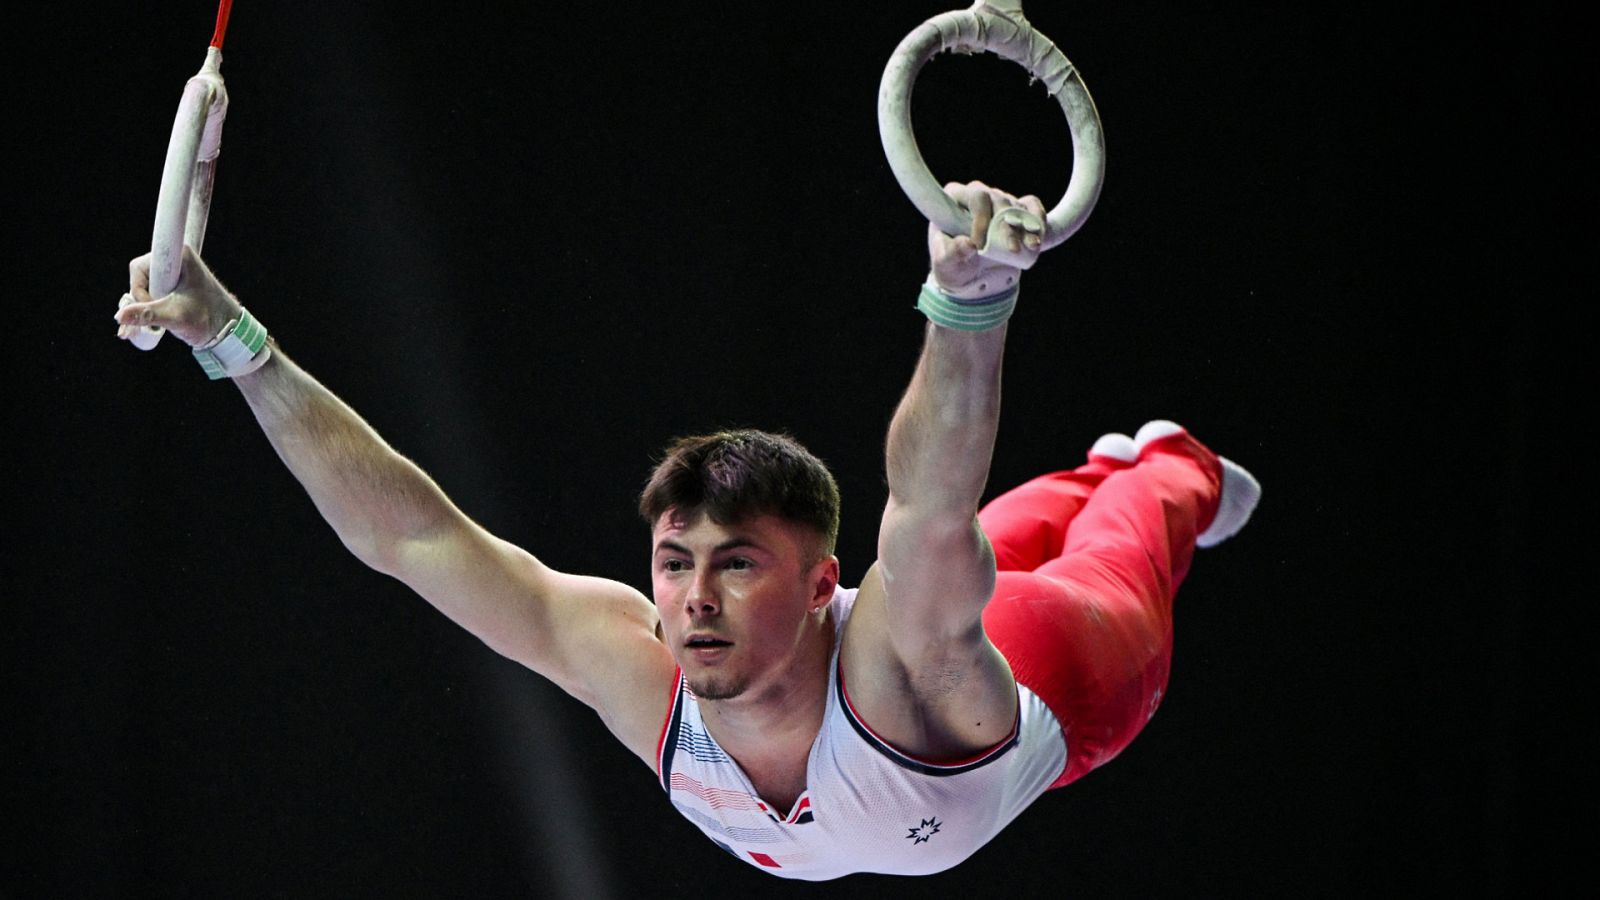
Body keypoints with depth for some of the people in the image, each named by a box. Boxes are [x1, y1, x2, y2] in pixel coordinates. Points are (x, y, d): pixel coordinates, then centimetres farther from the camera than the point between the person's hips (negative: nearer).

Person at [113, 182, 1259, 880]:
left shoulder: (896, 660, -53)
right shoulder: (641, 670, -42)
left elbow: (934, 520, -76)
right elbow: (406, 534, -43)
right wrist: (239, 348, -51)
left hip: (1066, 665, -3)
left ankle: (1175, 471, 67)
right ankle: (1105, 471, 71)